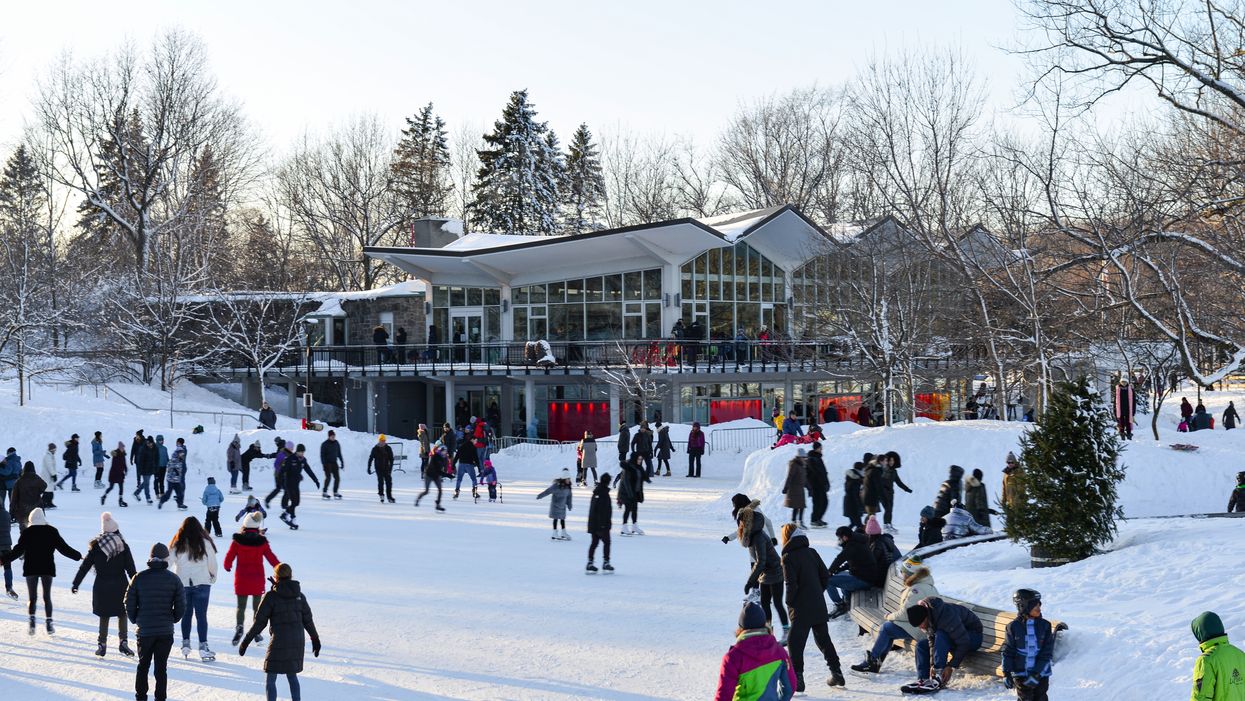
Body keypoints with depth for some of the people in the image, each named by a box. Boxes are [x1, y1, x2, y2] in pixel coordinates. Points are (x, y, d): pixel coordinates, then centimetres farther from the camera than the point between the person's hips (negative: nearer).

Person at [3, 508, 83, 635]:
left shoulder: (27, 532, -4)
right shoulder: (52, 532, 0)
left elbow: (18, 550, -8)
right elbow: (63, 548, 1)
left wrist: (4, 560, -1)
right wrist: (78, 556, 11)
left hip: (30, 568, -1)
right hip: (48, 568, 1)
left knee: (32, 597, 7)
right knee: (47, 597, 10)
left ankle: (32, 621, -12)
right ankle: (49, 624, 5)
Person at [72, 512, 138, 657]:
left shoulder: (96, 546, -2)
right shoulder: (123, 545, -4)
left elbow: (85, 566, 1)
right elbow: (131, 568, -3)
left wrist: (76, 583, 9)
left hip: (102, 586, 1)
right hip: (120, 585, 0)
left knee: (104, 616, 10)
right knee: (122, 614, 13)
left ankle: (102, 645, 10)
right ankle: (123, 642, 8)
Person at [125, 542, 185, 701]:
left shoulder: (139, 578, -5)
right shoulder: (173, 579, -5)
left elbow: (129, 603, -1)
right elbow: (181, 606, -3)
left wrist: (136, 620, 15)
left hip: (144, 630, 1)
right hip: (165, 631, -1)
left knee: (143, 664, 17)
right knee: (161, 667, 6)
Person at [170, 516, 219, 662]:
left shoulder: (177, 544, -2)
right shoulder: (205, 543, -6)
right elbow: (212, 564, -2)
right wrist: (213, 577, 15)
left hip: (182, 584, 2)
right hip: (202, 583, -2)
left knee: (186, 614, 15)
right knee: (201, 615, 0)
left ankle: (185, 644, 19)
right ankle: (203, 647, -5)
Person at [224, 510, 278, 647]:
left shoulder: (237, 540, -7)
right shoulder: (262, 541, -6)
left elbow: (229, 557, -1)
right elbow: (272, 558, -2)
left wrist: (228, 567, 21)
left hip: (241, 579, 0)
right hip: (257, 578, 0)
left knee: (241, 606, 8)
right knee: (257, 606, 13)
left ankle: (239, 627, -15)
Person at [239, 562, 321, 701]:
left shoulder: (271, 596, -7)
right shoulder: (299, 595, 6)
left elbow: (260, 622, -7)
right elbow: (308, 620, 10)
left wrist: (246, 640, 1)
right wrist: (315, 639, 21)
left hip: (279, 642, -5)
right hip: (297, 642, 5)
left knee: (271, 679, 5)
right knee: (292, 675, 20)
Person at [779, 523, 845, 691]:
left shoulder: (788, 558, -13)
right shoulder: (812, 553, 5)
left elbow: (791, 584, -18)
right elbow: (826, 577, 8)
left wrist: (789, 602, -3)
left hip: (801, 609, -6)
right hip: (819, 606, 6)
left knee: (794, 642, 2)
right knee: (823, 639, 19)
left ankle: (797, 678, -2)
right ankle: (836, 673, 24)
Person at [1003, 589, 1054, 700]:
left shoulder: (1045, 625, -5)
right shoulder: (1013, 627, -6)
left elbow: (1047, 653, -8)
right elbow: (1007, 652, 1)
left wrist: (1036, 674, -15)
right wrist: (1006, 673, -3)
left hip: (1041, 673, 1)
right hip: (1021, 674, -1)